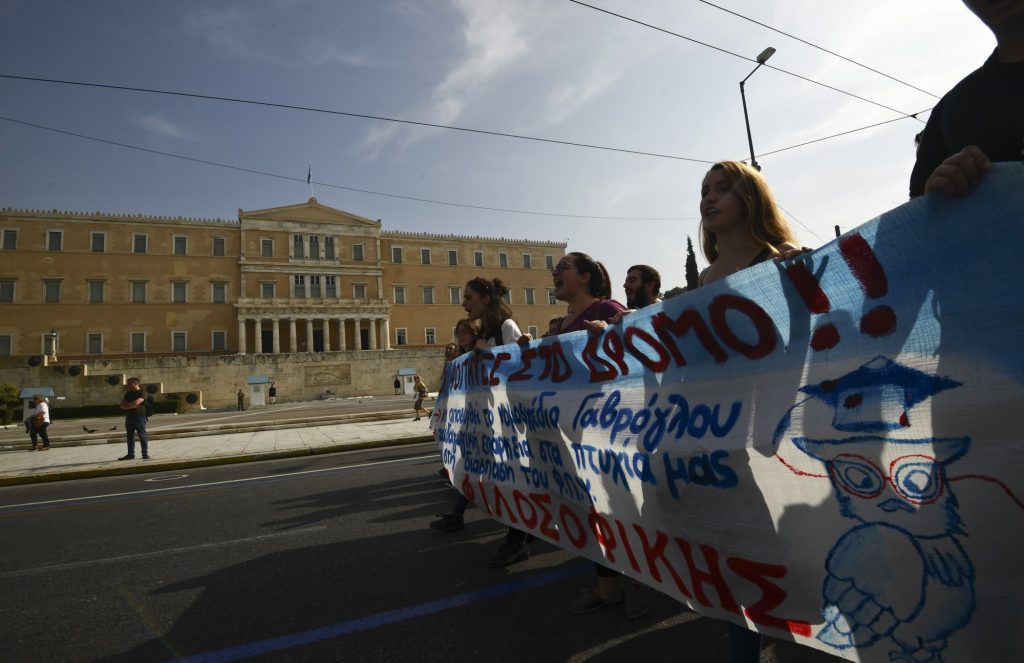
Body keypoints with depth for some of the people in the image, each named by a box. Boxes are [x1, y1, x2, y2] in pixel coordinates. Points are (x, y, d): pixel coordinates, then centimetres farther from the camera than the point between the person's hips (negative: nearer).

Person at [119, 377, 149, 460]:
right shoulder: (128, 394, 17)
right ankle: (130, 454, 15)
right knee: (130, 437, 9)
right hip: (129, 417, 7)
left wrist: (127, 404, -2)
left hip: (139, 417, -7)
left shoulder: (141, 393, -5)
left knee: (142, 436, -7)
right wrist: (131, 406, -8)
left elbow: (136, 402, -20)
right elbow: (122, 405, 11)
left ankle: (145, 454, -5)